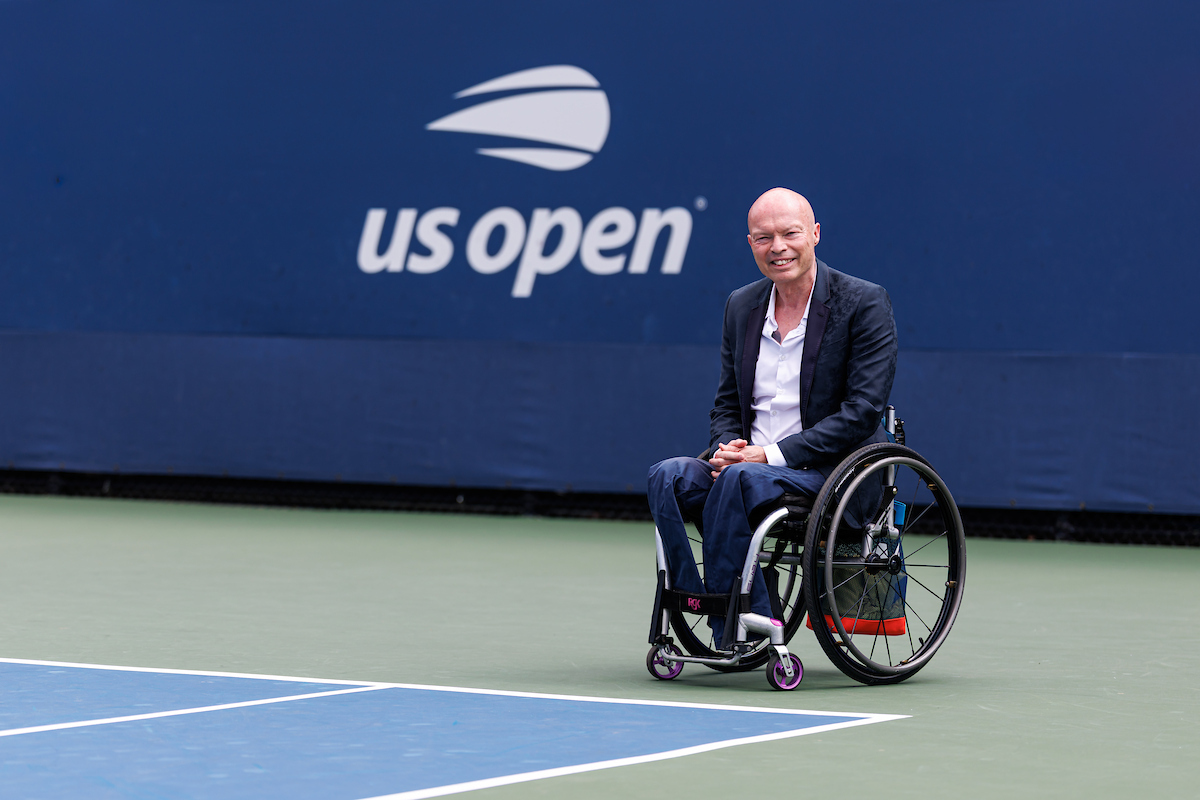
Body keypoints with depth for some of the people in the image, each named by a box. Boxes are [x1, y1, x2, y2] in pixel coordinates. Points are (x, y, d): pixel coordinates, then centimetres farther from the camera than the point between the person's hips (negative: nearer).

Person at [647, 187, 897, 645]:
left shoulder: (864, 303, -6)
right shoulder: (741, 306, 13)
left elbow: (862, 412, -13)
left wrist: (770, 455, -19)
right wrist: (726, 449, -8)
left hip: (835, 470, -6)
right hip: (753, 467, 6)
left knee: (741, 479, -33)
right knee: (668, 477, -20)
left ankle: (735, 631, -25)